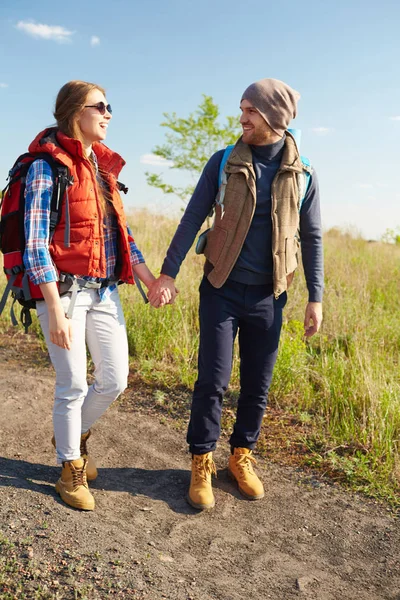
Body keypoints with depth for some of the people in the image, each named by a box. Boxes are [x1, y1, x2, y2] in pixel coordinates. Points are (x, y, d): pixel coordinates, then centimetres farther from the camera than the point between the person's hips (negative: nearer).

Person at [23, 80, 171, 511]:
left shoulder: (102, 165, 13)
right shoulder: (47, 165, -8)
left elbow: (120, 231, 17)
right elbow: (35, 242, -14)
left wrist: (151, 279, 10)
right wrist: (55, 310, -19)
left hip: (105, 291, 7)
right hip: (65, 290, -6)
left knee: (115, 379, 9)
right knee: (73, 385, 3)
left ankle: (74, 435, 37)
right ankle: (70, 468, 26)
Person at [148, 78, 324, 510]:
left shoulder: (301, 173, 1)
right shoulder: (224, 162, -1)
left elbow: (311, 239, 5)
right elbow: (191, 220, -1)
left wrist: (315, 298, 1)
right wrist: (168, 273, -9)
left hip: (268, 296, 2)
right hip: (222, 290, -1)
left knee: (257, 385, 9)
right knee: (212, 380, -2)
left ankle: (241, 457, 28)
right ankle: (201, 463, 16)